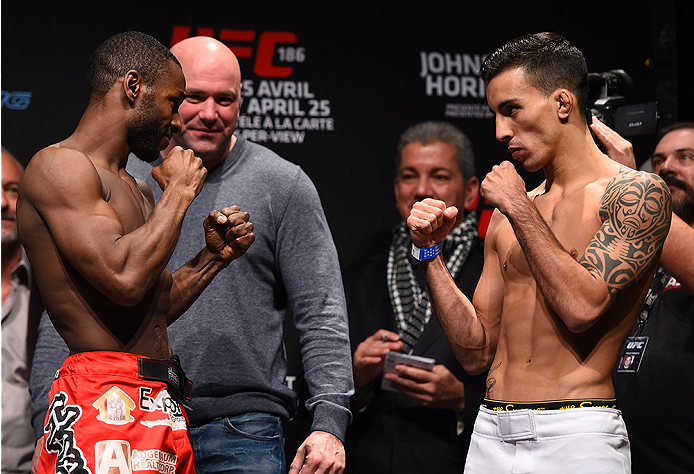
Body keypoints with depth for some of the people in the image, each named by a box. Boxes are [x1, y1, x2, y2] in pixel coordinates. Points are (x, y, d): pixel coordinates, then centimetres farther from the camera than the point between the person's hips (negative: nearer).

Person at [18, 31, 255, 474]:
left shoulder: (138, 189, 21)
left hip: (165, 404, 9)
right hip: (104, 401, -9)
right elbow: (125, 279, -21)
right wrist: (180, 191, -8)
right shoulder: (59, 167, -8)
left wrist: (213, 256, 15)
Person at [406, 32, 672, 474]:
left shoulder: (638, 192, -4)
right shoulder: (506, 217, 14)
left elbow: (582, 306, -17)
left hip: (576, 437, -5)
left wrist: (521, 209, -8)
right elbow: (477, 352, 13)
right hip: (491, 435, 6)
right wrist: (431, 252, 5)